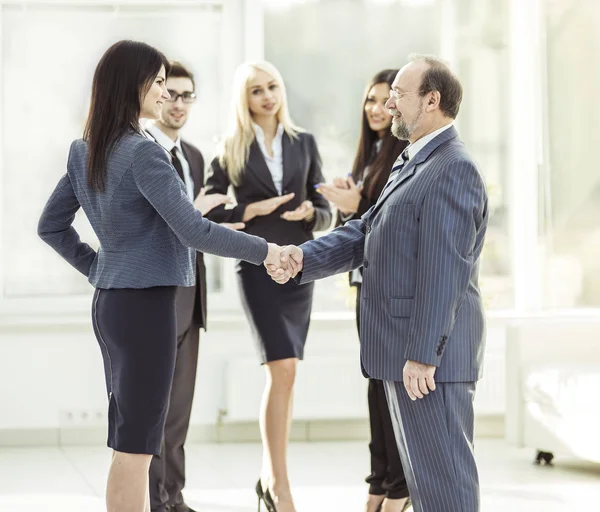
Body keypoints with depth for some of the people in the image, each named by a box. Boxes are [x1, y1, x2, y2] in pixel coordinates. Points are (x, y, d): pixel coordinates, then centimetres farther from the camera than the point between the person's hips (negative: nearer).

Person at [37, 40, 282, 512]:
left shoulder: (85, 153, 9)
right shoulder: (142, 153, -16)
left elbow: (51, 227, 16)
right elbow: (193, 231, -18)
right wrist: (265, 251, -9)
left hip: (110, 301, 9)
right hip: (145, 305, -9)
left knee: (128, 438, 15)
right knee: (136, 446, -3)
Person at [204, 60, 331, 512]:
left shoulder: (304, 143, 8)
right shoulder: (232, 149, 2)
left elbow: (325, 210, 7)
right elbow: (209, 211, -1)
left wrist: (309, 211, -14)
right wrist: (254, 209, -14)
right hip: (258, 266, -3)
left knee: (283, 374, 8)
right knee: (283, 369, -13)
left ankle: (269, 474, 20)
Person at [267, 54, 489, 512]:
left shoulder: (453, 169, -16)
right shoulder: (414, 164, 18)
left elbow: (443, 271, -22)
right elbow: (366, 234, 14)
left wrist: (423, 354, -24)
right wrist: (304, 258, -2)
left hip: (428, 353, -11)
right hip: (404, 349, 11)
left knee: (442, 471, -5)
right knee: (425, 471, 16)